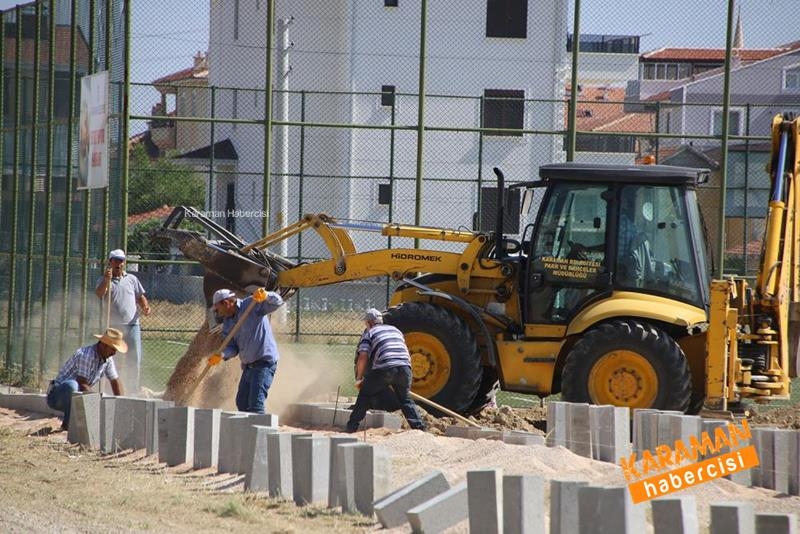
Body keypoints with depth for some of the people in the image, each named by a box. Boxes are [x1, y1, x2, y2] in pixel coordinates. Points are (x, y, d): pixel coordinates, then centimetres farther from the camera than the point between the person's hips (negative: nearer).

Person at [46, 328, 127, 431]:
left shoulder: (108, 359, 2)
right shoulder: (85, 355, -25)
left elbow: (115, 381, 11)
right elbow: (82, 384, -27)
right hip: (58, 395, -8)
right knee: (71, 385, -42)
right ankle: (68, 423, -26)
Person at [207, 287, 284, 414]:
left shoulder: (252, 305, -10)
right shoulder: (228, 322, 12)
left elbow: (277, 302, -20)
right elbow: (232, 347, 4)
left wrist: (266, 296, -42)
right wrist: (221, 355, -17)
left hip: (264, 362, -9)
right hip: (248, 365, 9)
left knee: (256, 404, -17)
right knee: (242, 403, 18)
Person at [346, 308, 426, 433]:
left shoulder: (369, 333, 14)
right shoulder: (395, 330, 29)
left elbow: (363, 357, 1)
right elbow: (407, 355, 30)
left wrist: (359, 378, 10)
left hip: (384, 369, -4)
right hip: (404, 368, 4)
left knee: (365, 396, 12)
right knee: (405, 399, 20)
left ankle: (352, 427, 11)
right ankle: (419, 427, 8)